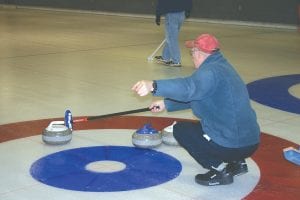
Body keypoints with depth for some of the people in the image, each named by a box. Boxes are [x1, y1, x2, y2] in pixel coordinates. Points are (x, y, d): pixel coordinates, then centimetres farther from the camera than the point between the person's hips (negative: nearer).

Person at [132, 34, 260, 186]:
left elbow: (189, 87, -39)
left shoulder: (211, 71, -17)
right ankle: (237, 162, 19)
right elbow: (195, 95, 24)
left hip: (231, 145, -10)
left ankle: (219, 169, -1)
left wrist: (153, 86, -50)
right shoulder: (222, 66, 15)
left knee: (181, 130, 7)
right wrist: (166, 104, 30)